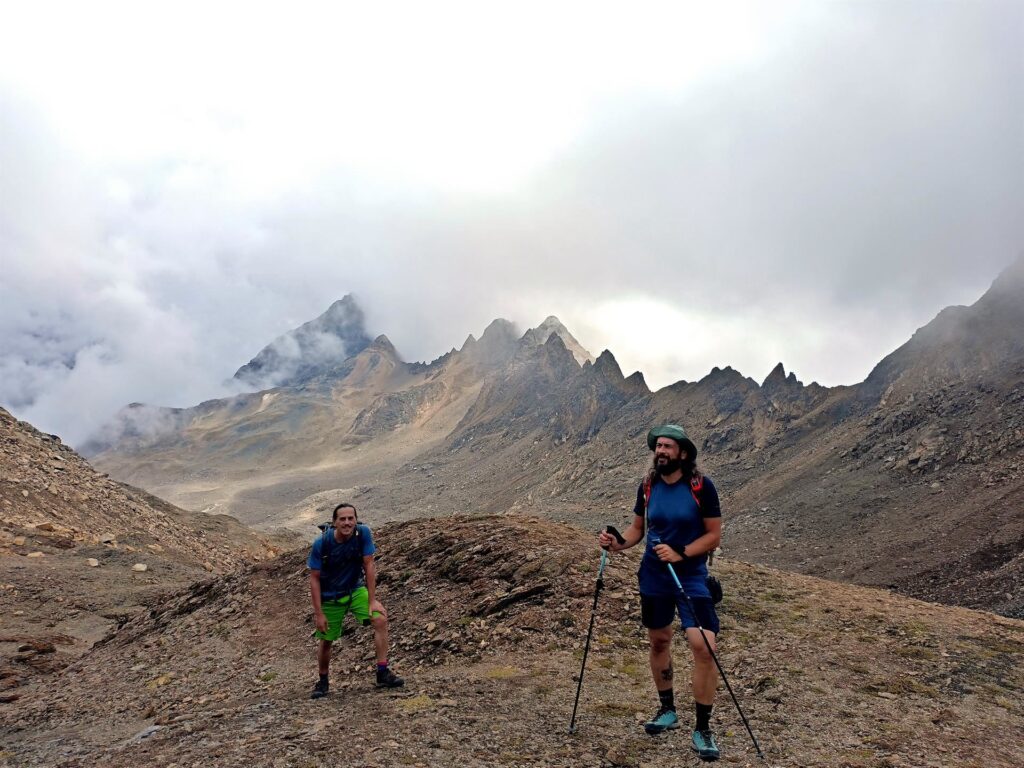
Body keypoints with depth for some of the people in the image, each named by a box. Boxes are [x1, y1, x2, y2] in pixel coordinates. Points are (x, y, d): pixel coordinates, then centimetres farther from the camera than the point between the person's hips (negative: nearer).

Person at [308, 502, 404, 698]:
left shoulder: (363, 533, -20)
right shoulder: (321, 544, -22)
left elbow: (369, 566, -15)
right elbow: (314, 579, -14)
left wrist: (372, 600, -16)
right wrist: (319, 614, -15)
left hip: (356, 590, 1)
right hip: (330, 597, -1)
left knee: (380, 619, -20)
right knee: (325, 641, 8)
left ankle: (383, 674, -11)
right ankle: (322, 681, 35)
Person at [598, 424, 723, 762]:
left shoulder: (701, 486, -13)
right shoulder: (647, 486, 0)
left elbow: (714, 535, -11)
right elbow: (637, 528, 10)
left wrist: (680, 554, -23)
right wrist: (618, 543, -10)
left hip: (691, 577, -4)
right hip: (653, 577, 4)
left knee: (703, 646, -14)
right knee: (659, 641, 15)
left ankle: (703, 729, 3)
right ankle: (667, 710, 37)